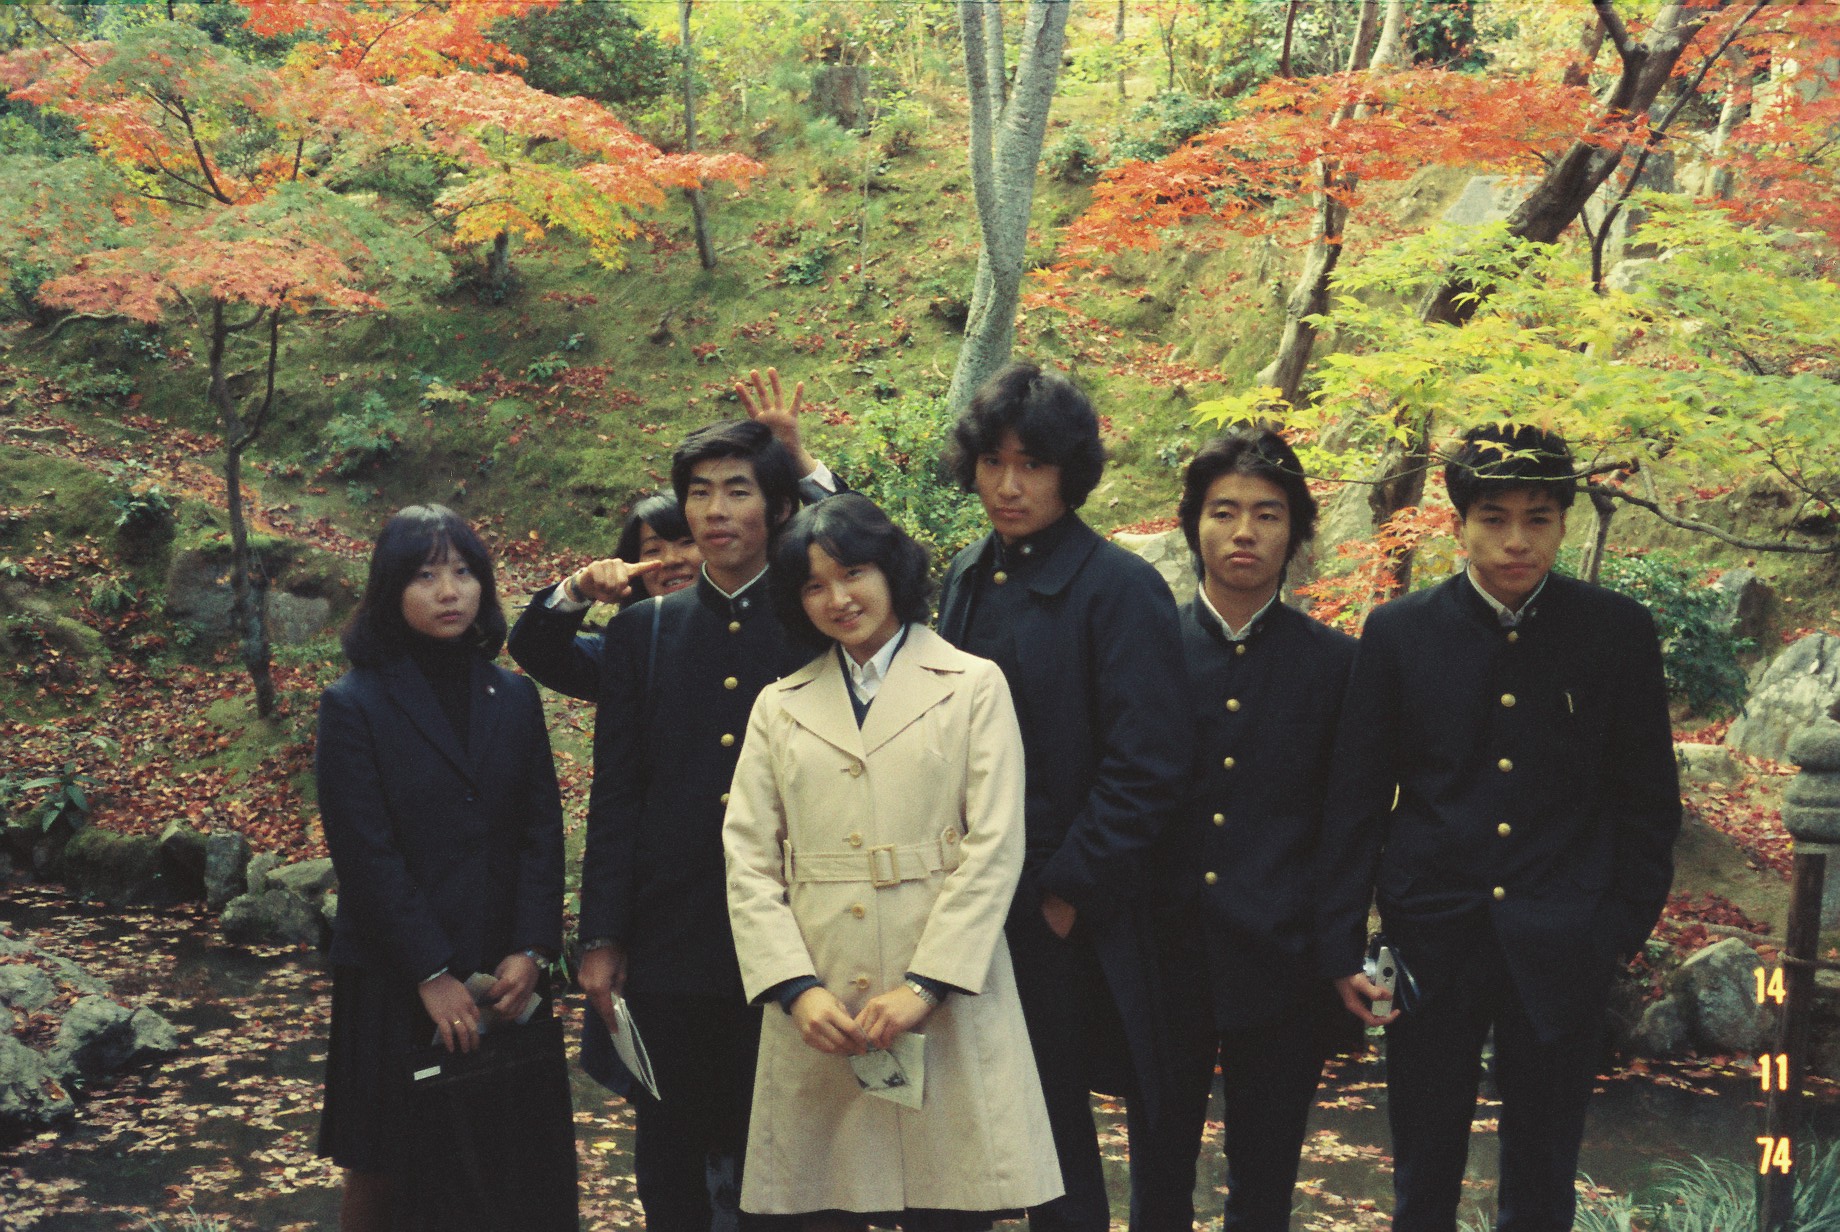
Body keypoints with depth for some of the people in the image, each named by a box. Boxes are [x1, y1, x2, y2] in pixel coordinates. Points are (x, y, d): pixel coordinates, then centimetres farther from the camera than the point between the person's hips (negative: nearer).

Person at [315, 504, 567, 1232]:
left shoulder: (515, 698, 9)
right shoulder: (355, 705, -3)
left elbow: (543, 833, 5)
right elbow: (367, 854, -9)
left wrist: (531, 951, -8)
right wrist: (433, 974, -13)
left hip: (503, 977, 3)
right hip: (394, 980, -3)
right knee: (382, 1171, 5)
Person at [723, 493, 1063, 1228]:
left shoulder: (973, 686, 6)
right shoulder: (780, 706, 14)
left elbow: (994, 846, -2)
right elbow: (748, 863, 6)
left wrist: (925, 987, -11)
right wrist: (797, 988, -8)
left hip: (944, 1000, -2)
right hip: (818, 1010, 2)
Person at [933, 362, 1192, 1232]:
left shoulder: (1120, 590, -10)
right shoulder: (966, 580, 10)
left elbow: (1145, 766, -14)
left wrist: (1066, 890, -14)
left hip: (1059, 918, -6)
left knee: (1055, 1122, 6)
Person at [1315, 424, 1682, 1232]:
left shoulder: (1619, 634, -2)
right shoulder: (1398, 633, -2)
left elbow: (1649, 799, 5)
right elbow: (1356, 797, 0)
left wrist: (1626, 924, 0)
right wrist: (1341, 944, -2)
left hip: (1561, 950, 0)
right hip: (1432, 942, 0)